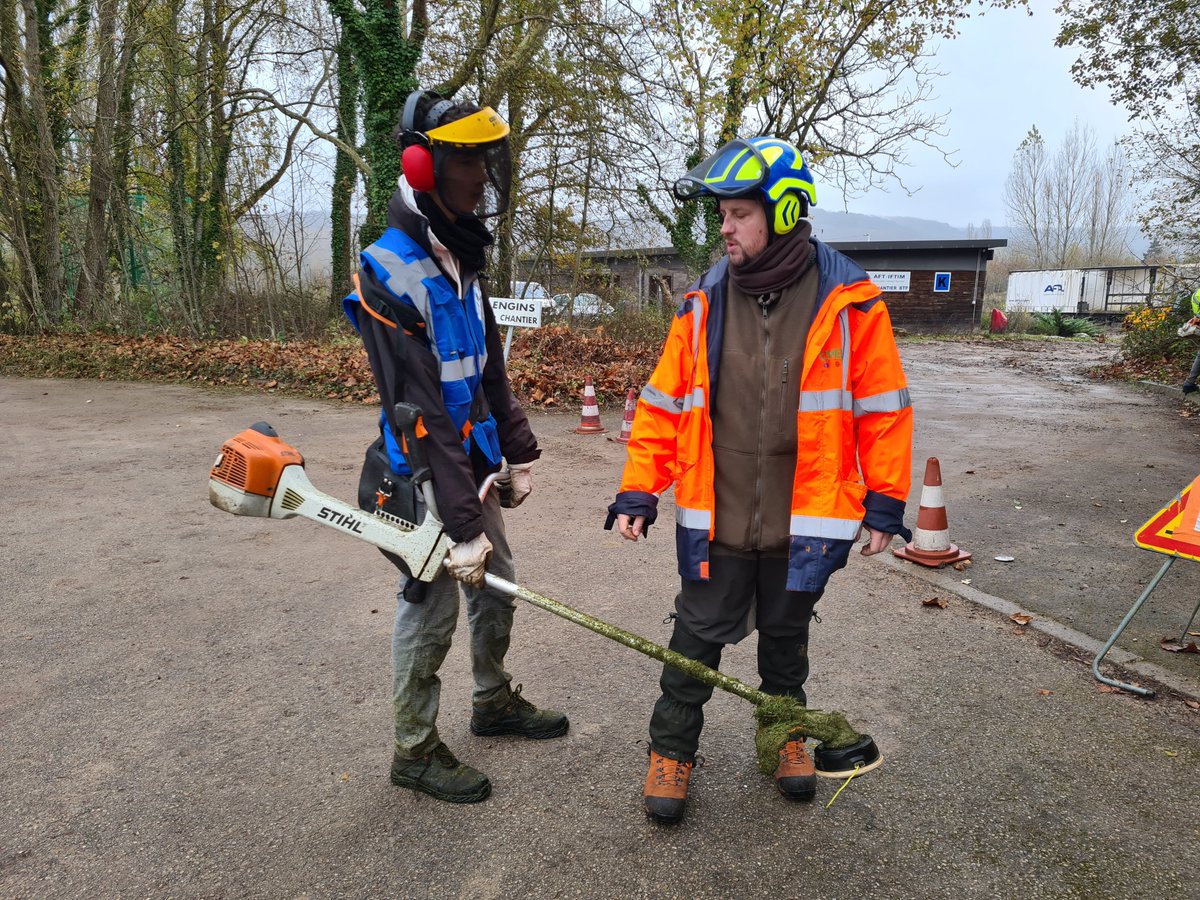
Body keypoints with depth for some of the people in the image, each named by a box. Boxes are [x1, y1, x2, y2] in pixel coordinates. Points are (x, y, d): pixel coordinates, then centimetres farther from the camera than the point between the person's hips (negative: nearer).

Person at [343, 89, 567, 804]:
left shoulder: (462, 262, 8)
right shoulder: (391, 273, -21)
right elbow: (421, 415, -25)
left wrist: (519, 454, 13)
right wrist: (461, 526, -25)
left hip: (472, 465, 9)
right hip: (422, 479, -8)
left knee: (498, 586, 19)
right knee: (432, 612, 3)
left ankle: (496, 703, 42)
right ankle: (416, 750, 25)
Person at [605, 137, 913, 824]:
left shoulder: (848, 301, -8)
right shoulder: (705, 304, -2)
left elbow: (883, 407, -2)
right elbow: (664, 405, 1)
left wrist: (885, 501, -2)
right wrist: (639, 491, -2)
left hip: (804, 521, 0)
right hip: (715, 518, 1)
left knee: (786, 635, 19)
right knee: (697, 636, 10)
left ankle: (787, 734, 44)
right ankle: (672, 749, 30)